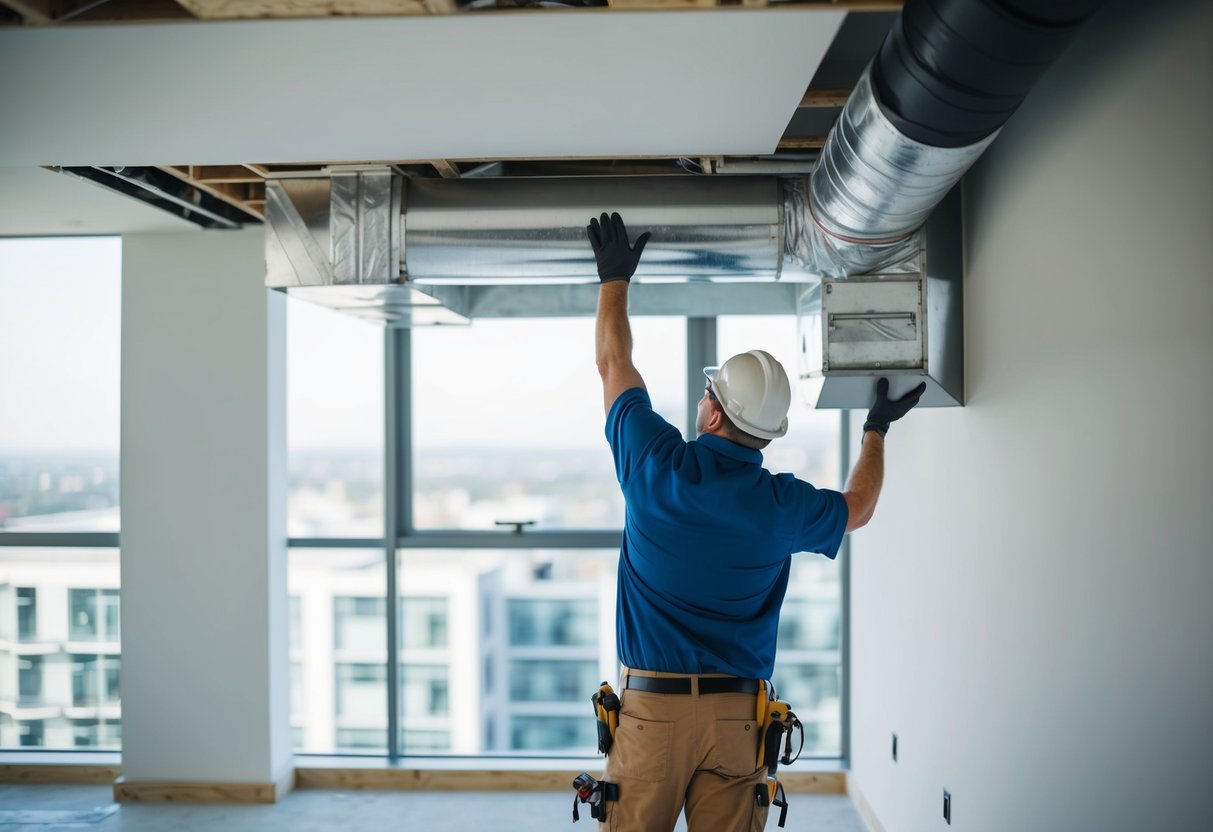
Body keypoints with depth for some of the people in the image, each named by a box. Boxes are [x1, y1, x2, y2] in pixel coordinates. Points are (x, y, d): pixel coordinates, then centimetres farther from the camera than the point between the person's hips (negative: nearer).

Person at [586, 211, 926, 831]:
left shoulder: (656, 466, -8)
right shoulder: (782, 505, -4)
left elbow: (613, 363, 8)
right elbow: (856, 508, 20)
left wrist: (615, 279, 21)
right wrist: (877, 430, 33)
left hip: (650, 705, -1)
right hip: (737, 714, 2)